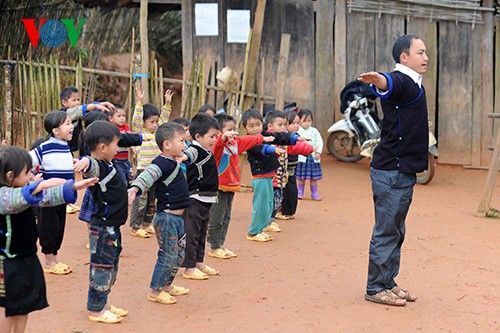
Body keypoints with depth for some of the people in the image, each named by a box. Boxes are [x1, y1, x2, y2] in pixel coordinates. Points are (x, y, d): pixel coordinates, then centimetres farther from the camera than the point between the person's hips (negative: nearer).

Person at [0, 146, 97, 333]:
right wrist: (41, 185, -55)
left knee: (25, 305, 15)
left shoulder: (26, 190, 5)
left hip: (28, 258, 8)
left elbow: (46, 197, 7)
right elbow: (16, 200, -42)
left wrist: (73, 187, -3)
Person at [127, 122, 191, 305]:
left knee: (179, 254, 20)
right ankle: (154, 291, 13)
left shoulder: (173, 163, 8)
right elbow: (148, 175, -41)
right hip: (166, 218, -10)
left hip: (177, 217, 10)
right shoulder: (161, 163, -22)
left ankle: (167, 285, 36)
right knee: (168, 255, -1)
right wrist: (135, 188, -57)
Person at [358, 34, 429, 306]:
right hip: (392, 171, -10)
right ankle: (375, 288, 3)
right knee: (386, 231, -5)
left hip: (402, 170, 10)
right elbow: (388, 84, -41)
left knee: (395, 232, 16)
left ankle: (388, 283, 26)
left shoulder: (412, 83, 17)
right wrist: (377, 79, -63)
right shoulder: (401, 81, -15)